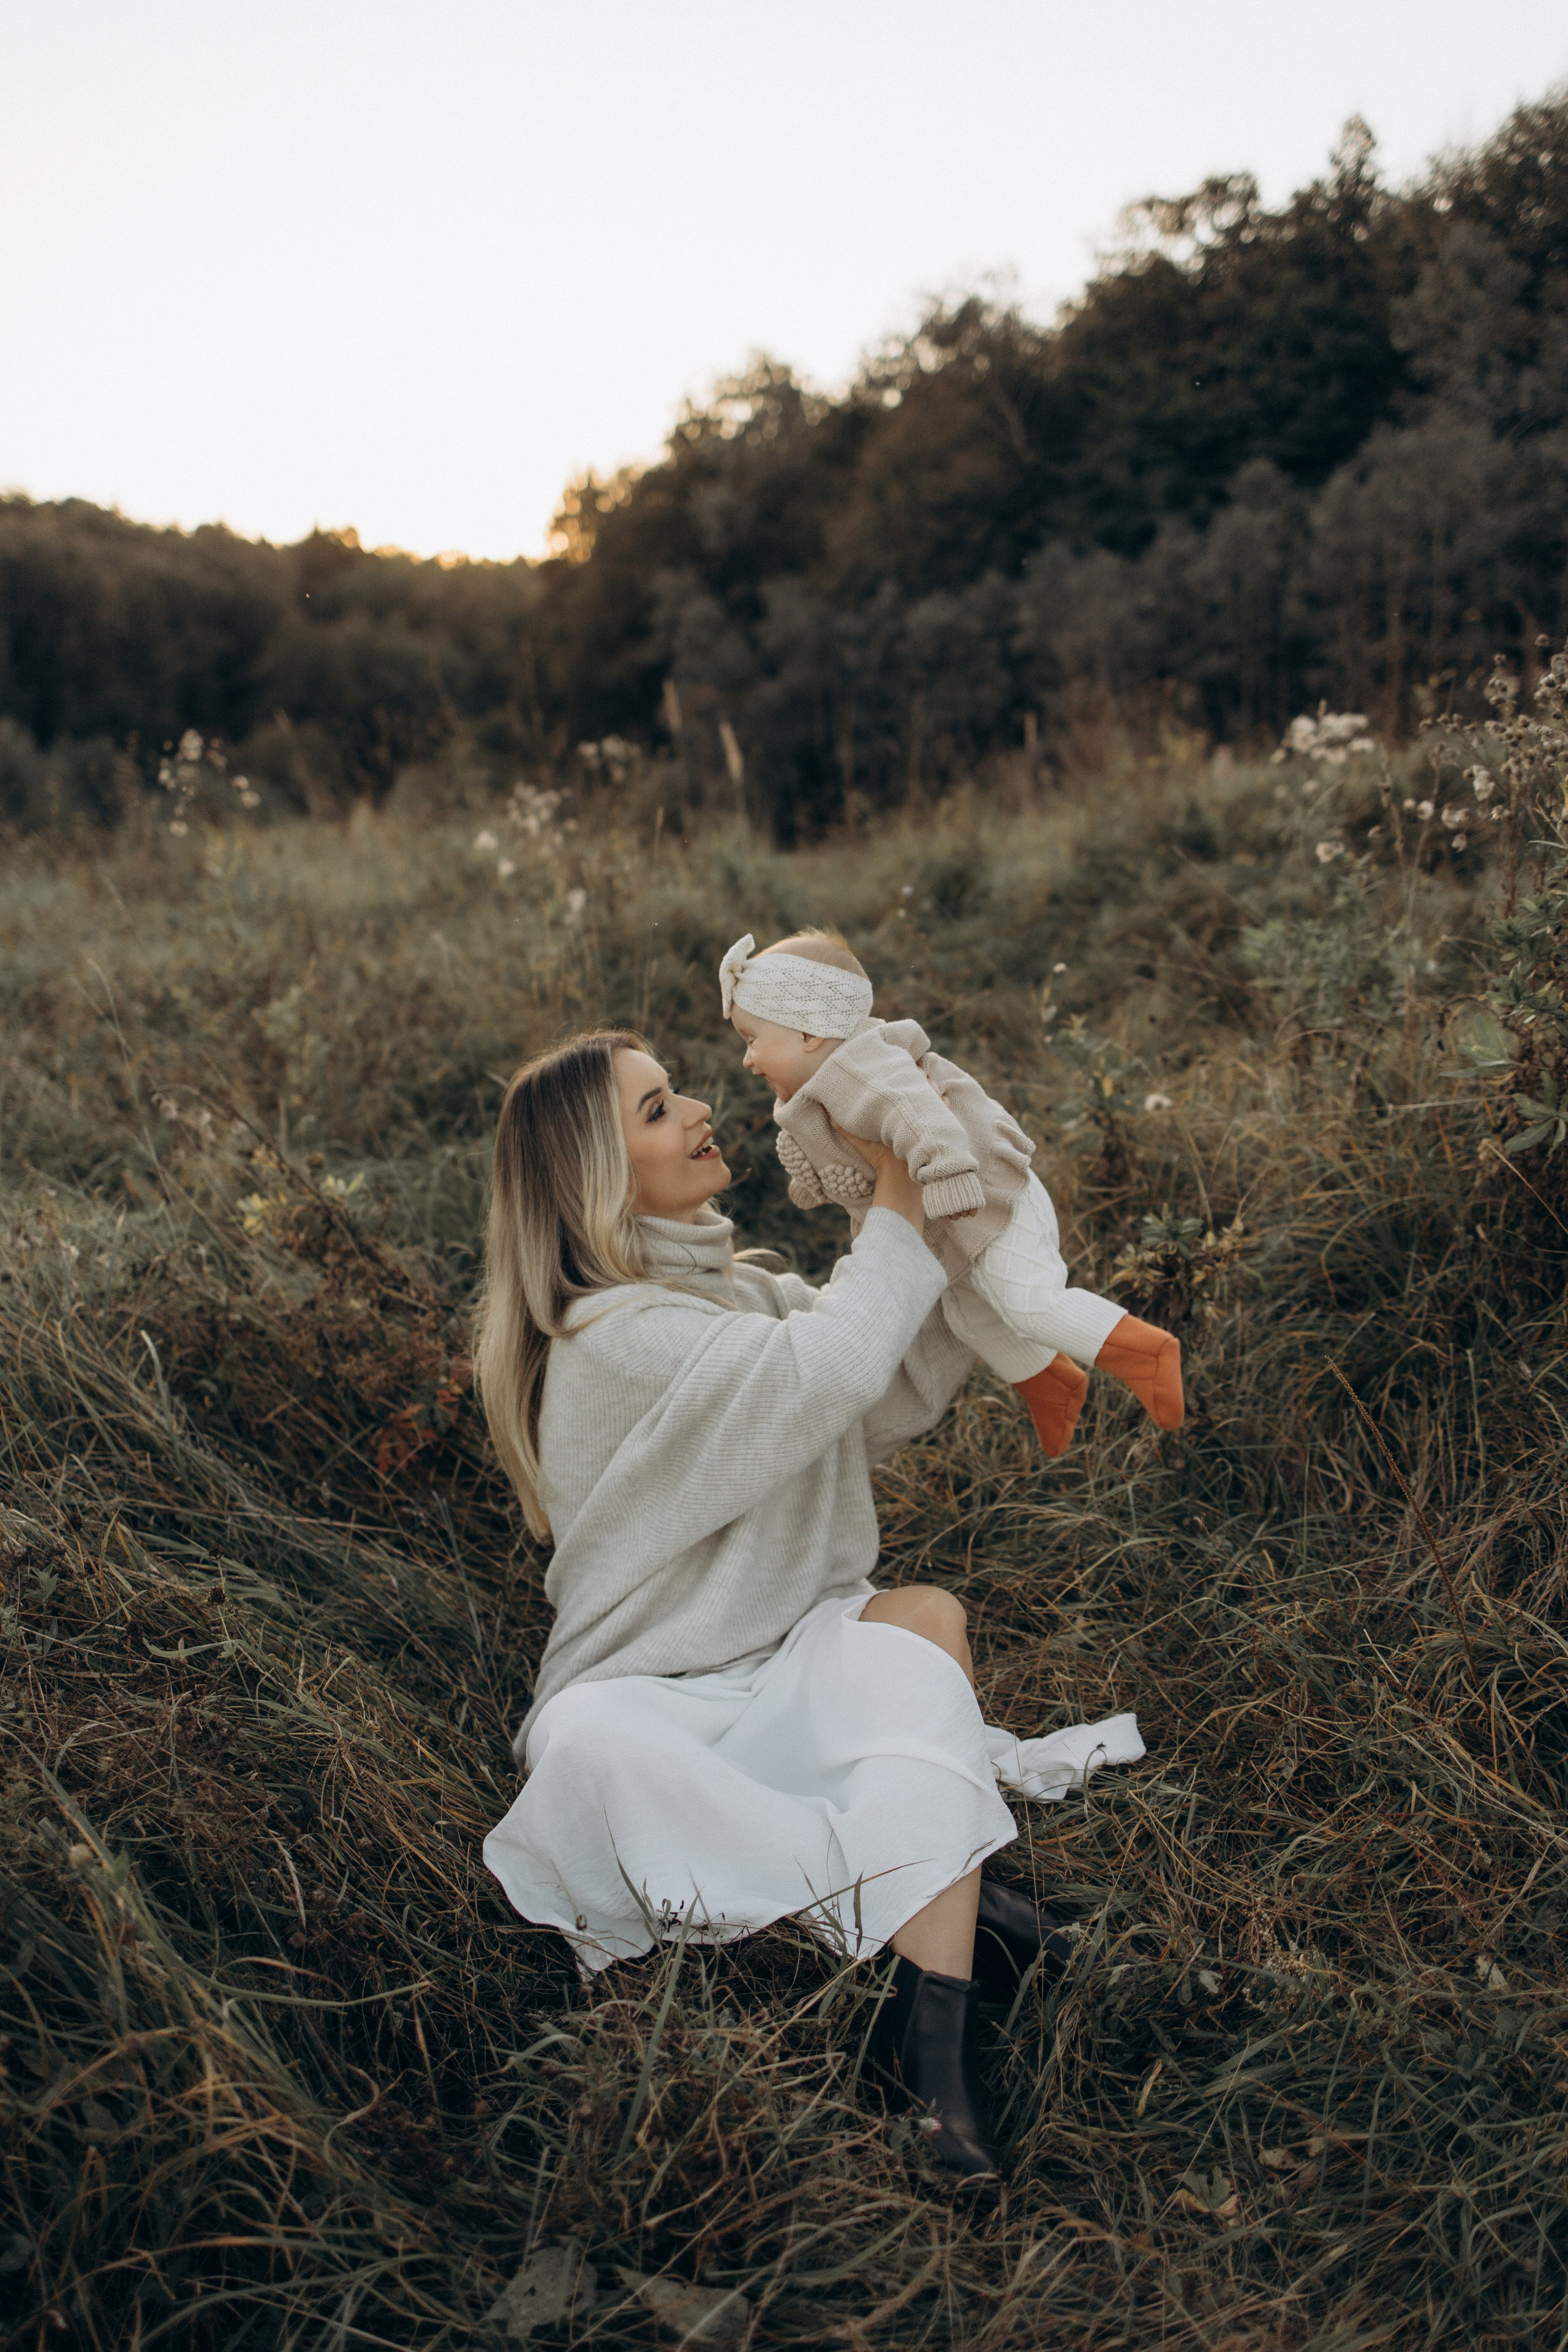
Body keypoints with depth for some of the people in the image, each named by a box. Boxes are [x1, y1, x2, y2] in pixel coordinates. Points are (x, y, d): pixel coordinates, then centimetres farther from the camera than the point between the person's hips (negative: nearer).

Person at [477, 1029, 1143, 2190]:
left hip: (790, 1667, 6)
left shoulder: (741, 1293, 10)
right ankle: (940, 1897, -34)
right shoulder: (612, 1339, -18)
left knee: (922, 1616, -24)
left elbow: (902, 1390, 9)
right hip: (656, 1696, -6)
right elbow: (826, 1373, -30)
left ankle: (932, 2036, -34)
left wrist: (949, 1223, -2)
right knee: (590, 1745, -39)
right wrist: (896, 1221, -15)